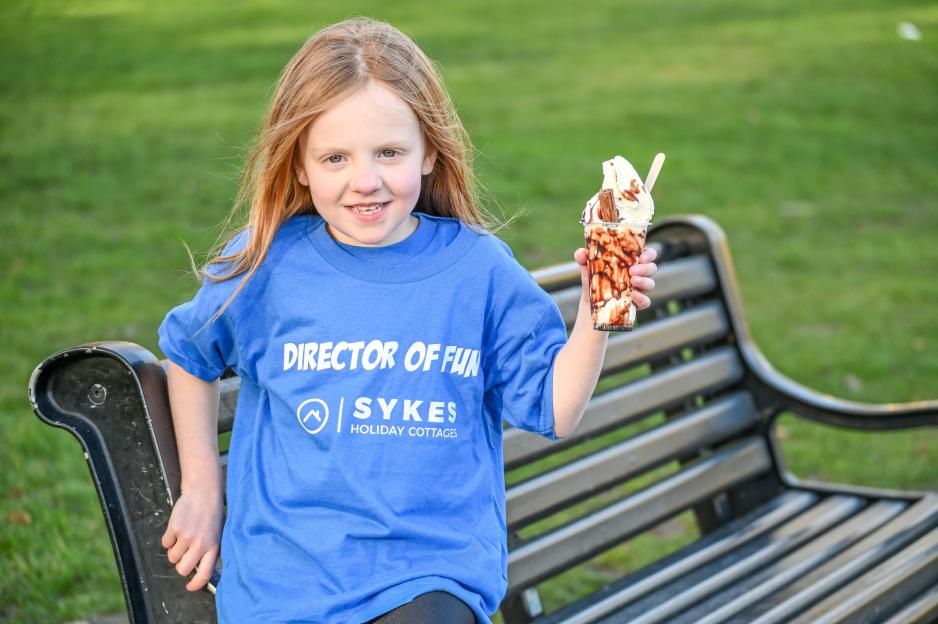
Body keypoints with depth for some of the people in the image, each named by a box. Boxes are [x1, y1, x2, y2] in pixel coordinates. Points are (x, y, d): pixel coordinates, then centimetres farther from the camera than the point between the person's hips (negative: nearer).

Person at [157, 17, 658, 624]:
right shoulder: (266, 264, -1)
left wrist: (596, 313, -9)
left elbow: (551, 409, 5)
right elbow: (189, 353, 19)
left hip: (431, 573, -1)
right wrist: (202, 488, 19)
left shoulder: (481, 268, 0)